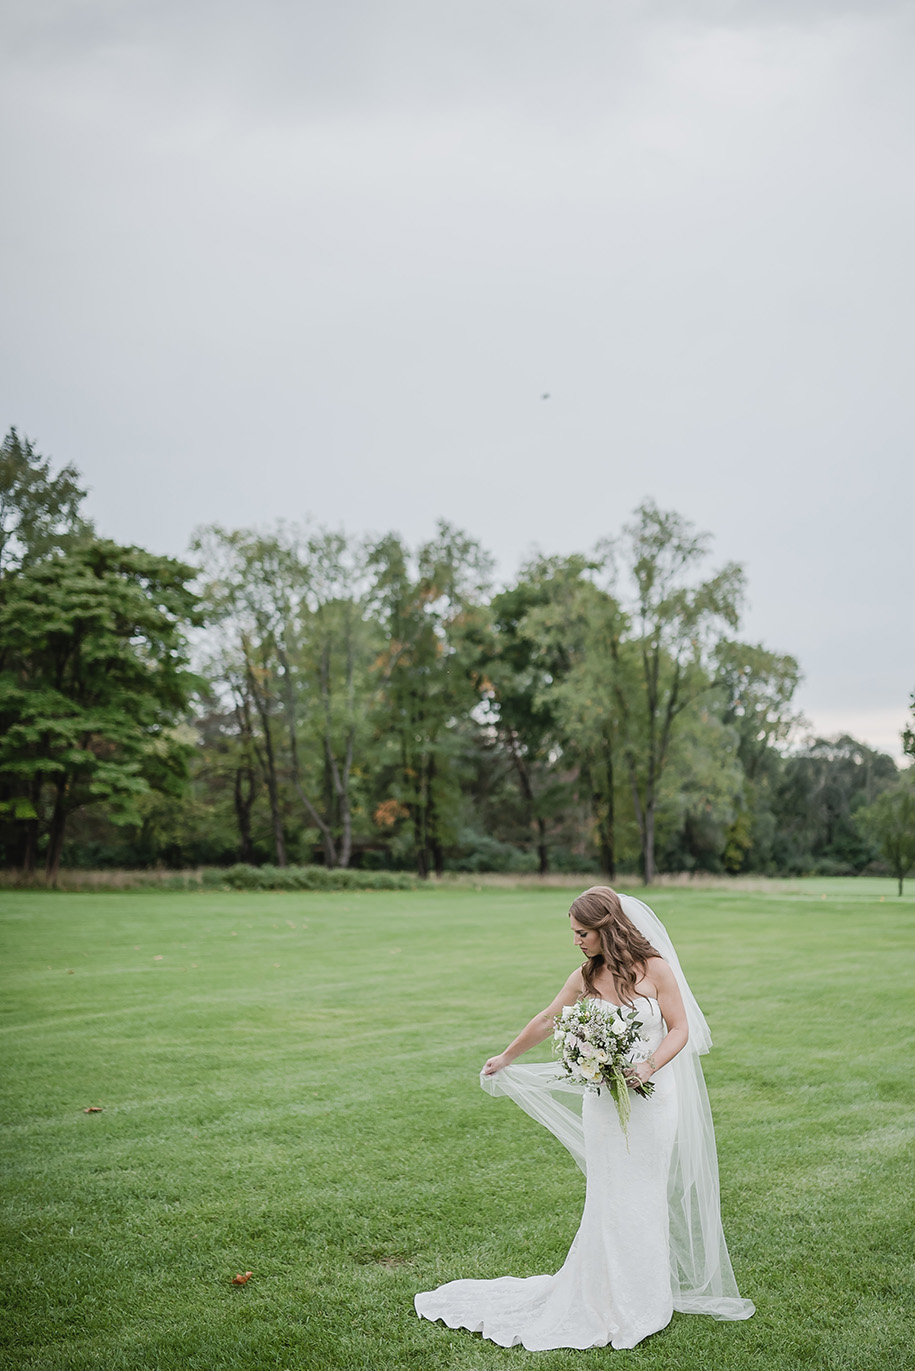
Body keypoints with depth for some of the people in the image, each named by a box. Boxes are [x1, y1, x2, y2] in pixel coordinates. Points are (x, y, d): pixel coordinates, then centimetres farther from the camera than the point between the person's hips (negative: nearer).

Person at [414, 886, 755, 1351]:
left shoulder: (655, 969, -9)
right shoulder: (585, 978, 1)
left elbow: (680, 1029, -5)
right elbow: (546, 1021, 15)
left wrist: (648, 1067, -22)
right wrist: (505, 1058, 26)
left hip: (652, 1100, -2)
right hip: (602, 1101, 2)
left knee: (643, 1199, 6)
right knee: (609, 1201, 4)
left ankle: (643, 1303, 22)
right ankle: (614, 1303, 16)